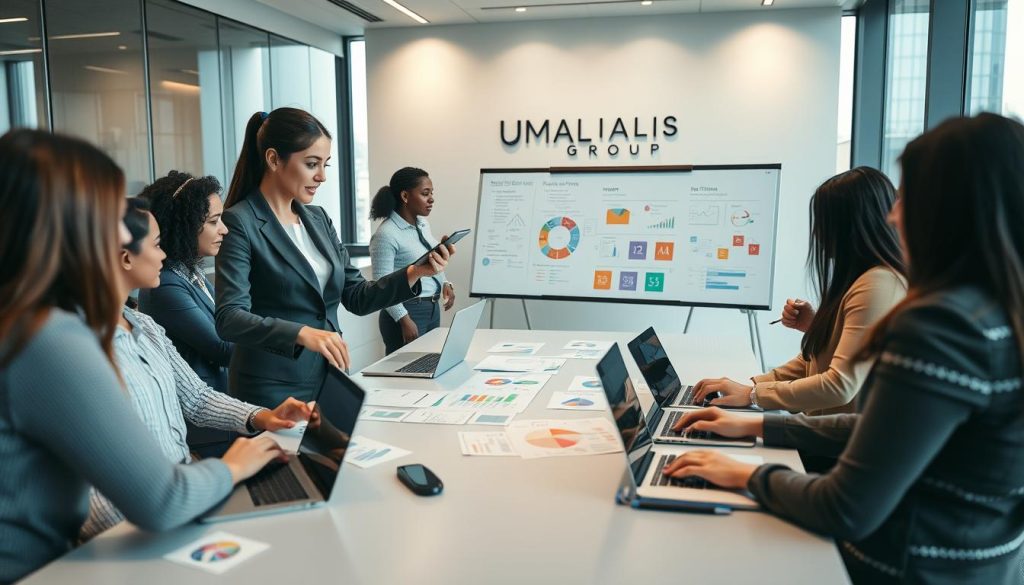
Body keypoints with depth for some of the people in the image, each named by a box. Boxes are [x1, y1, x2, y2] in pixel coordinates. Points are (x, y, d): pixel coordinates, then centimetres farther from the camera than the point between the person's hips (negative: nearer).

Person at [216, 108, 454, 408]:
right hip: (273, 392, -6)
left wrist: (413, 273, -5)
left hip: (329, 380, 6)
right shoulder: (239, 223, -12)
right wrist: (302, 333, -34)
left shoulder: (318, 218, 9)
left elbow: (356, 298, 8)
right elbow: (229, 318, -21)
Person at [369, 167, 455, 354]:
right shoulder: (386, 234, -17)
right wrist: (405, 321, -22)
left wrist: (445, 283, 8)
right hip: (407, 311, -8)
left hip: (433, 309, 8)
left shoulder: (423, 224, 8)